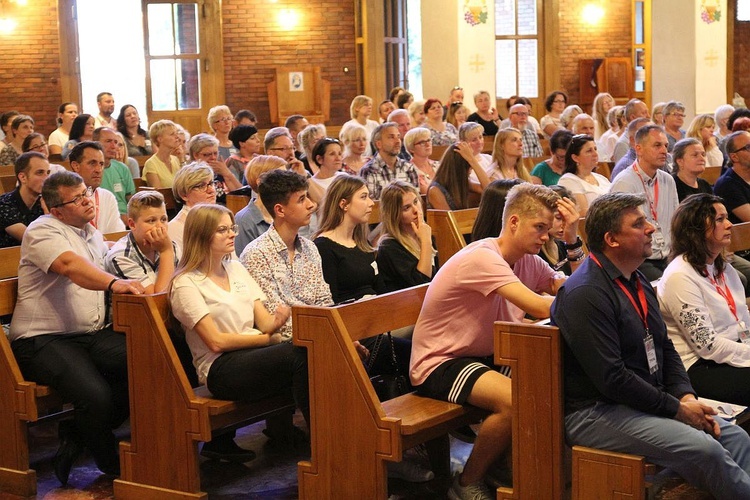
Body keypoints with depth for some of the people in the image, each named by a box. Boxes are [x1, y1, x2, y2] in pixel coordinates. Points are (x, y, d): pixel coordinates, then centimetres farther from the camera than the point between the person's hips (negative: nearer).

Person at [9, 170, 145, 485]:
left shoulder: (92, 234, 20)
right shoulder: (43, 231, -7)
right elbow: (70, 265, -27)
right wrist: (114, 283, -42)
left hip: (93, 335, 7)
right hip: (44, 339, -7)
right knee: (95, 395, -31)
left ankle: (76, 437, -2)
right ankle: (112, 467, -1)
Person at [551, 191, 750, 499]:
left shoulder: (638, 282, 14)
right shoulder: (585, 294, -18)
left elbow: (664, 349, 20)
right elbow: (612, 379, -22)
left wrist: (687, 396, 2)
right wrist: (677, 409, -15)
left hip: (650, 401, 10)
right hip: (596, 412, -10)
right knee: (704, 450, -23)